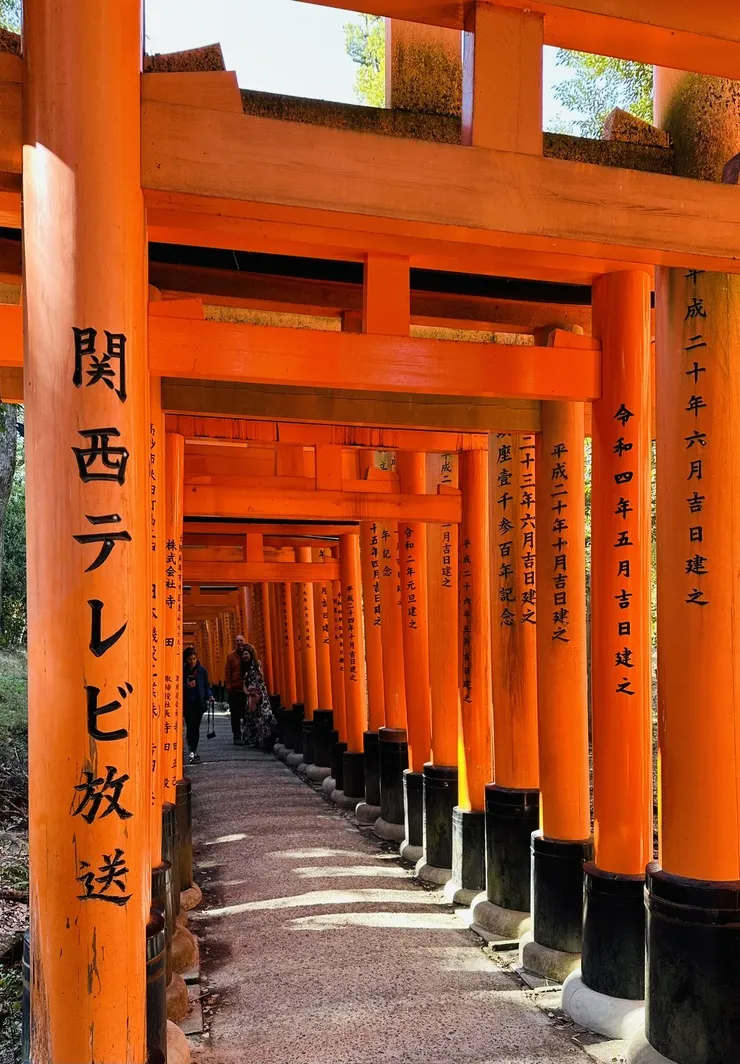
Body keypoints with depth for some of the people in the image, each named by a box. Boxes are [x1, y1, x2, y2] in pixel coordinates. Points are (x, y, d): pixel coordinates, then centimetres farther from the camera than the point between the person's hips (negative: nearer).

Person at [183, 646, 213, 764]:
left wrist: (209, 696, -6)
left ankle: (194, 750, 20)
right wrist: (186, 686, -18)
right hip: (187, 702, -2)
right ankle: (192, 752, -12)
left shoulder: (202, 670, 4)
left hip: (199, 702, 2)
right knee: (191, 726, -11)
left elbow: (206, 685, 10)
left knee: (196, 727, 7)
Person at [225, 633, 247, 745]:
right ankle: (237, 737, 10)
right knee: (235, 715, 3)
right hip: (235, 690, -1)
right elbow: (228, 673, 1)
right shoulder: (231, 656, 3)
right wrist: (229, 687, -7)